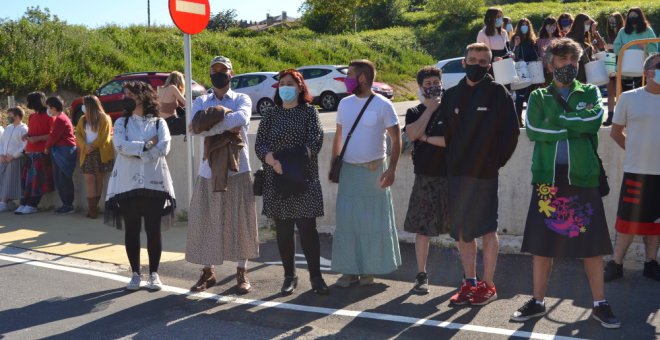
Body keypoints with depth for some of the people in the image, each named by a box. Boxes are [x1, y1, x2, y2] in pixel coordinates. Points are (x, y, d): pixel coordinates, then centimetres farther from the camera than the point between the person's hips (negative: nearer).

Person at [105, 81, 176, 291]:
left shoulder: (159, 122, 6)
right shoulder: (121, 122, 10)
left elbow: (164, 148, -10)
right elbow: (120, 146, -8)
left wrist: (133, 151, -12)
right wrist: (147, 145, -9)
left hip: (154, 183, -1)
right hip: (127, 183, 1)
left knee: (153, 230, 2)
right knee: (131, 230, 5)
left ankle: (154, 274, 13)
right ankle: (135, 273, 16)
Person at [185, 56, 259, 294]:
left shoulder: (241, 99, 4)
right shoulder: (201, 102, 10)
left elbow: (242, 118, -21)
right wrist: (227, 127, -16)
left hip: (237, 168, -2)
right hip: (209, 170, 2)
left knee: (240, 220, 3)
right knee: (205, 221, 6)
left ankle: (242, 272, 16)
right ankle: (207, 272, 21)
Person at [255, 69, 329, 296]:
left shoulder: (309, 111, 6)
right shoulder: (272, 114, 11)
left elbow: (316, 139, -8)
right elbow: (259, 144, 3)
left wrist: (298, 159, -25)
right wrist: (273, 161, -18)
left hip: (304, 180, -2)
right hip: (276, 181, 2)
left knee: (307, 228, -4)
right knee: (283, 230, 6)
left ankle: (315, 276, 6)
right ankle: (289, 276, 18)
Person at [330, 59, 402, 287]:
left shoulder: (382, 105, -6)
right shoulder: (345, 104, 8)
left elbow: (396, 139, -5)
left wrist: (391, 168, -13)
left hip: (374, 170, -4)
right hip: (348, 170, 4)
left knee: (374, 221, 2)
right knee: (346, 220, 3)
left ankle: (370, 269, 13)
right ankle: (350, 270, 12)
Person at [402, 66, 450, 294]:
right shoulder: (414, 112, 9)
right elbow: (412, 134, -12)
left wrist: (427, 138, -7)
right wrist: (430, 108, -8)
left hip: (451, 175, -2)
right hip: (425, 177, 2)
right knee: (422, 228, 5)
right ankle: (421, 275, 15)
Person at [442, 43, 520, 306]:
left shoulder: (498, 93, -2)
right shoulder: (451, 95, 9)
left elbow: (511, 132, -3)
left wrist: (497, 161, -3)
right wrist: (452, 160, 7)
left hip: (485, 173, -4)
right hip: (456, 172, 5)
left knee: (487, 229, 3)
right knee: (461, 231, 10)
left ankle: (487, 285, 14)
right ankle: (469, 283, 22)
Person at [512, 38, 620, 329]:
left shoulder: (590, 92, 10)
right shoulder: (538, 97, 10)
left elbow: (595, 119, -12)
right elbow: (532, 130, -8)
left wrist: (557, 119, -9)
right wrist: (575, 127, -11)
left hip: (584, 176, 0)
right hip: (547, 177, 1)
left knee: (592, 243, 3)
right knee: (542, 242, 5)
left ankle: (600, 304, 14)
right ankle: (537, 302, 17)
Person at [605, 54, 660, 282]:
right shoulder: (629, 97, -2)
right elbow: (616, 132, 6)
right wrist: (636, 151, 3)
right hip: (636, 171, -2)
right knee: (627, 220, 1)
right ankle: (616, 263, 11)